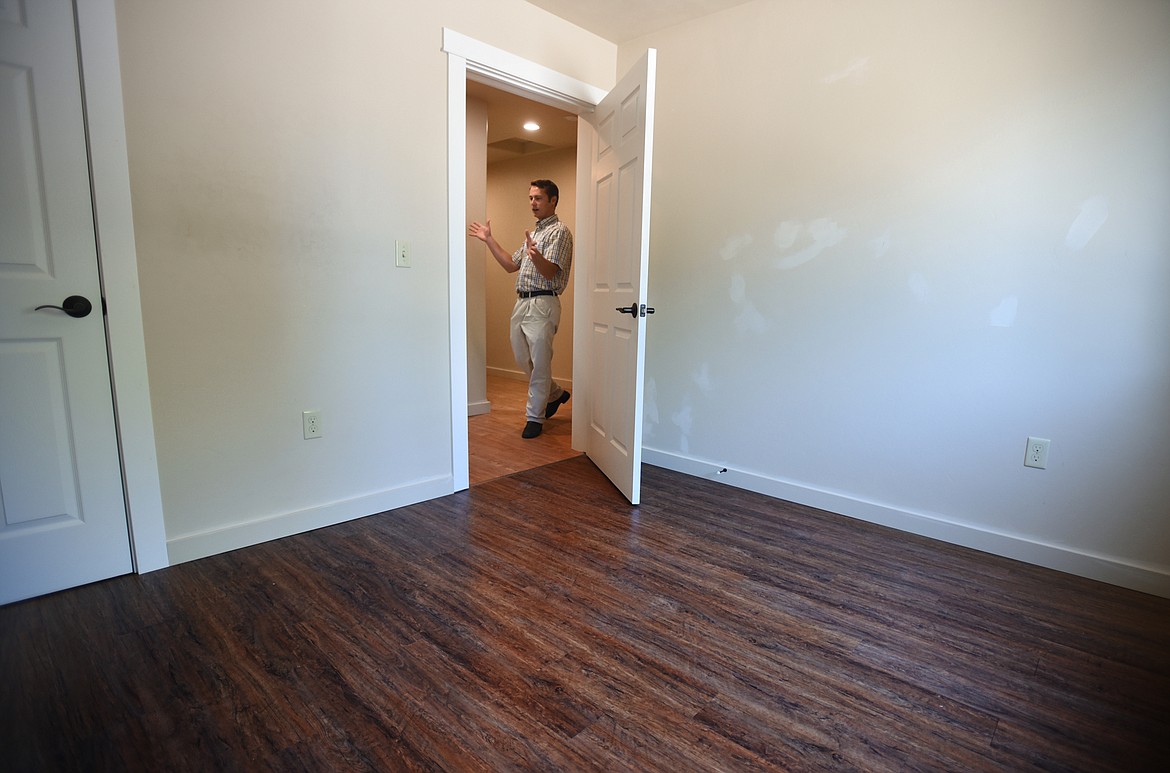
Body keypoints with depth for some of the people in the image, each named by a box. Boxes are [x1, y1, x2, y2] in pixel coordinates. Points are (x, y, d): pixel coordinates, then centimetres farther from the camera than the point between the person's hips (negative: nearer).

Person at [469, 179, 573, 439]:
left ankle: (534, 417, 8)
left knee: (539, 363, -2)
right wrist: (489, 240, 19)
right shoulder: (533, 233, 22)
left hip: (542, 304, -9)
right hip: (522, 302, 9)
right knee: (522, 359, 15)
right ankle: (555, 393, 33)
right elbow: (511, 265, 22)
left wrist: (535, 255, -38)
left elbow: (550, 272, -18)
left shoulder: (559, 231, -5)